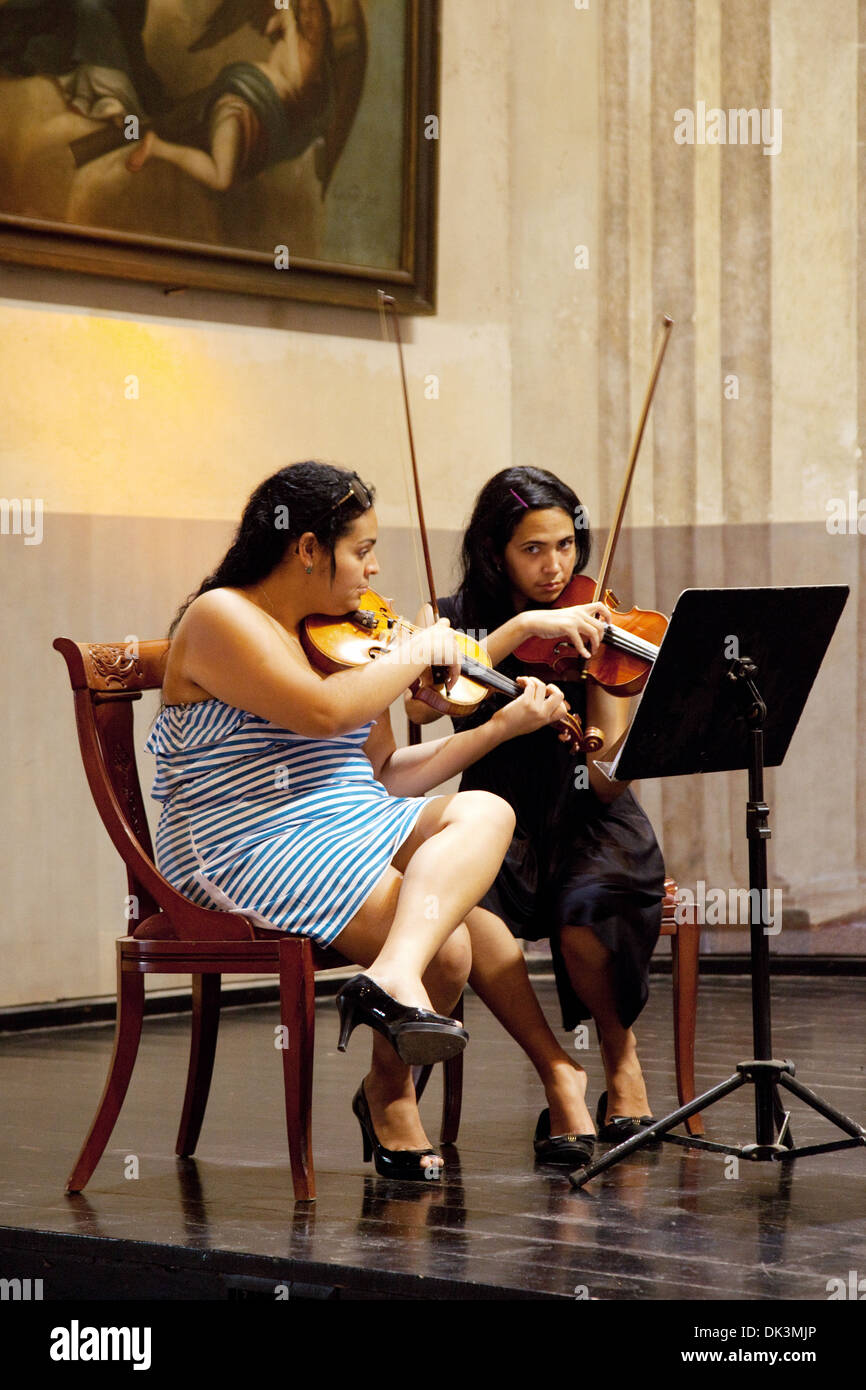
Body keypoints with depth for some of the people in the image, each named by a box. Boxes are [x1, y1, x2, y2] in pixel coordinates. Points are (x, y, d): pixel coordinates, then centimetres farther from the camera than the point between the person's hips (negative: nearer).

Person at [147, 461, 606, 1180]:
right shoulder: (220, 619, -9)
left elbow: (383, 776, 17)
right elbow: (324, 711, -25)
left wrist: (502, 725, 14)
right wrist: (412, 655, -10)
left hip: (351, 829, 9)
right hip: (256, 858, -9)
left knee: (484, 812, -13)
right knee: (448, 944, -21)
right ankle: (390, 1092, -6)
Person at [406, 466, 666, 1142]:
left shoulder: (593, 631, 1)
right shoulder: (451, 620, 3)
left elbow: (608, 782, -8)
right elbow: (422, 704, -20)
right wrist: (522, 627, -25)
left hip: (587, 825, 0)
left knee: (587, 913, -34)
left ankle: (621, 1058, -3)